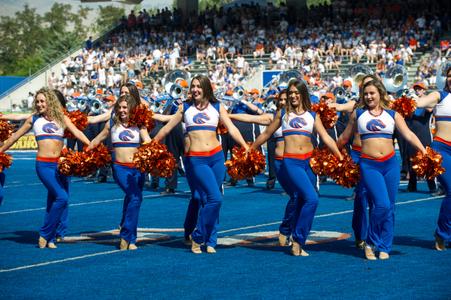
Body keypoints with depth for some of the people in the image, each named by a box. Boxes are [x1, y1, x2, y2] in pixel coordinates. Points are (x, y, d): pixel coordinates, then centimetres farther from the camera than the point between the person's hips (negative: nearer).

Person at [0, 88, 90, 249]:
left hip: (60, 163, 3)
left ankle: (50, 238, 14)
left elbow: (77, 133, 1)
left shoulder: (61, 118, 11)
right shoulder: (33, 119, 8)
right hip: (44, 164, -3)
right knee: (61, 197, -18)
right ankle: (45, 234, -8)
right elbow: (15, 136, 18)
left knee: (53, 201, 5)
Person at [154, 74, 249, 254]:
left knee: (213, 200, 5)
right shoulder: (185, 108, 7)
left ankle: (210, 241, 15)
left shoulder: (217, 107, 9)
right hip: (196, 159, -3)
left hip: (216, 156, 3)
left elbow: (231, 128, 3)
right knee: (215, 198, -17)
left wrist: (246, 147, -7)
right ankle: (197, 237, -2)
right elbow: (167, 128, 14)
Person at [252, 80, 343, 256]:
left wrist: (340, 157, -5)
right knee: (311, 198, -19)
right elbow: (266, 134, 18)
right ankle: (297, 241, -10)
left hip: (309, 161, 3)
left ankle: (297, 244, 16)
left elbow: (326, 138, 5)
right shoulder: (282, 114, 9)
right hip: (291, 162, -3)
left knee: (302, 203, 6)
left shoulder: (312, 116, 12)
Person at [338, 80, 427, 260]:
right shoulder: (358, 114, 8)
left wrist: (424, 152, -10)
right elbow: (344, 138, 17)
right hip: (369, 165, -2)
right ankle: (371, 243, 1)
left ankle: (384, 247, 15)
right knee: (381, 204, -17)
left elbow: (409, 135, 1)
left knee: (389, 207, 3)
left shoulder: (393, 115, 9)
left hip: (390, 164, 2)